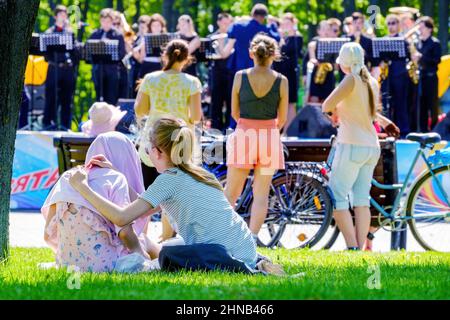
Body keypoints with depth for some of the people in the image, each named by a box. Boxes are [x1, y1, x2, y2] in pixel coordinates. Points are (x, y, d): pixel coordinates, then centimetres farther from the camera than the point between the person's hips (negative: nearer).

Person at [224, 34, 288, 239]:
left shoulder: (240, 76, -3)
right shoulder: (281, 81, -3)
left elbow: (234, 112, 6)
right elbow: (282, 118, 3)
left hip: (244, 135, 0)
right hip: (270, 137, 0)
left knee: (231, 192, 9)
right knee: (261, 194, 6)